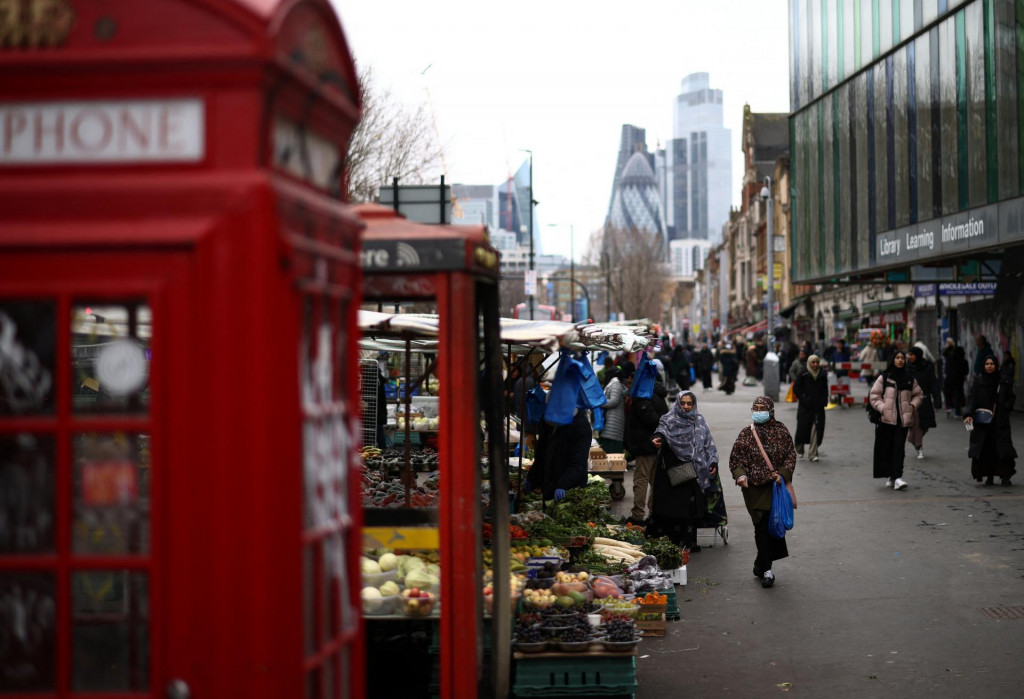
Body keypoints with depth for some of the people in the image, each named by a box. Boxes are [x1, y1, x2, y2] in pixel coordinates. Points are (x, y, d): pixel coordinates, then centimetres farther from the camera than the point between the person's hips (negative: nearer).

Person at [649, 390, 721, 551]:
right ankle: (672, 542, 3)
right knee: (672, 506, -5)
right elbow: (662, 429, -24)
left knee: (692, 507, 5)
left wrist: (713, 462, 3)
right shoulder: (670, 419, -3)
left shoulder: (699, 421, 11)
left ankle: (689, 542, 14)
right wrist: (658, 438, -47)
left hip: (694, 470, 4)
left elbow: (709, 443, 14)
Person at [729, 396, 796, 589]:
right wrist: (740, 475, -13)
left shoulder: (781, 431, 4)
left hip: (776, 485, 1)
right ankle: (766, 569, 1)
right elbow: (735, 459, 5)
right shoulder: (746, 433, 5)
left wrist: (782, 473, -12)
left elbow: (791, 456, 4)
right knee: (762, 526, -6)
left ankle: (761, 565, 20)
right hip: (754, 488, -1)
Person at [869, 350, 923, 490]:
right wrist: (883, 408, -9)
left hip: (903, 419, 1)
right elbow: (874, 396, 3)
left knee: (899, 448, -8)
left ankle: (897, 477, -14)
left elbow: (918, 395, 21)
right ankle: (891, 476, 15)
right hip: (886, 419, -1)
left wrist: (913, 405, 3)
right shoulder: (884, 378, 3)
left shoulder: (910, 379, 9)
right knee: (887, 448, 3)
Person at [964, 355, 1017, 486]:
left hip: (1000, 421, 0)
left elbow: (1011, 398, 9)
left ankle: (1005, 476, -1)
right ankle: (989, 476, 7)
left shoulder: (1003, 382, 5)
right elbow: (972, 399, -3)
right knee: (985, 449, -2)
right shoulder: (978, 382, 4)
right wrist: (969, 414, -17)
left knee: (1003, 448, -7)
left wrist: (1005, 407, -10)